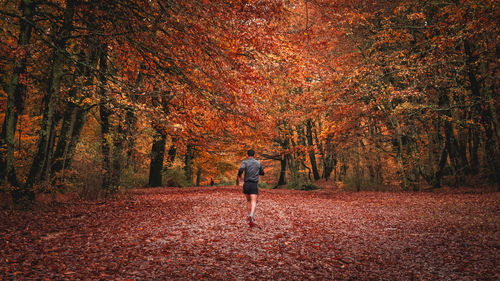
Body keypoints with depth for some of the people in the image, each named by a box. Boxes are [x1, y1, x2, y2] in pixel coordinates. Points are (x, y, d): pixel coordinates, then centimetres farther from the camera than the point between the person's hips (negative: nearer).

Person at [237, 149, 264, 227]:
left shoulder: (245, 162, 1)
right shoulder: (258, 163, 10)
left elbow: (241, 170, -19)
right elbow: (262, 173, 24)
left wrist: (238, 178, -5)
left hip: (246, 184, 1)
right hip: (254, 185, -1)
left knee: (248, 201, 21)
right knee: (253, 202, -10)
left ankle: (249, 217, 24)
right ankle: (251, 215, -36)